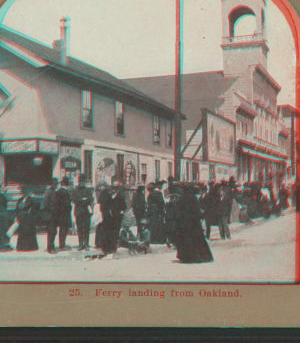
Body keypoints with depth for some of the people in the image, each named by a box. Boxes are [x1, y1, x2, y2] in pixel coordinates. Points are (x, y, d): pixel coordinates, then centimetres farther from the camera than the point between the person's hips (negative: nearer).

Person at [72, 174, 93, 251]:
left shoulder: (88, 190, 12)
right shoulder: (75, 190, 11)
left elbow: (90, 200, 3)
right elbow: (74, 200, -1)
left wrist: (81, 201, -9)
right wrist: (84, 200, -10)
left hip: (86, 212, 0)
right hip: (78, 212, 0)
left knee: (86, 229, -3)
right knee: (79, 229, 0)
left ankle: (86, 245, 3)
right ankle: (81, 245, 5)